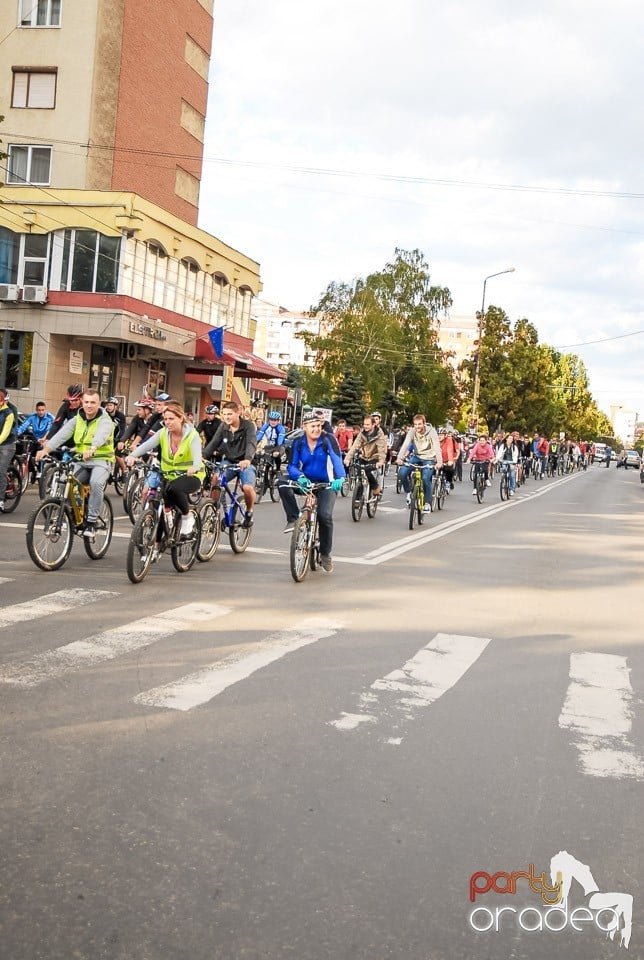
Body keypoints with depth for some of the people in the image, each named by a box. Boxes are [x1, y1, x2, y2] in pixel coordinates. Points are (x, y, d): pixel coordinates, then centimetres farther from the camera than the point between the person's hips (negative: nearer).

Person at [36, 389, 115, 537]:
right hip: (81, 461, 5)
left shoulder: (105, 420, -8)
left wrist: (92, 449, -54)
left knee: (96, 483, -32)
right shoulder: (77, 420, 6)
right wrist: (46, 448, -28)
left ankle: (92, 521, -20)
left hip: (101, 460, -5)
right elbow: (62, 434, -11)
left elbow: (101, 435, -32)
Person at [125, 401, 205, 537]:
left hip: (190, 476, -5)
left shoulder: (192, 435, -15)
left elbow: (197, 456, -32)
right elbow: (146, 445, -21)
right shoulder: (163, 433, -5)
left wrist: (194, 468, -56)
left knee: (174, 489, -34)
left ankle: (187, 517, -11)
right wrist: (133, 455, -41)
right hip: (169, 476, 5)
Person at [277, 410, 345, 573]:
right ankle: (293, 519, -11)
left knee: (325, 515, -23)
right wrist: (300, 477, -31)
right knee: (282, 483, -24)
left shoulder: (328, 439, -14)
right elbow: (292, 466, -9)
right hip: (306, 482, 3)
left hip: (326, 485, -3)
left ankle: (326, 554, -1)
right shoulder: (299, 443, -5)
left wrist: (340, 478, -46)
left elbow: (337, 460, -27)